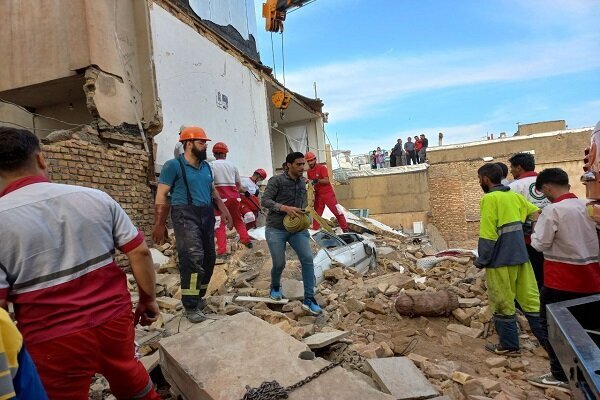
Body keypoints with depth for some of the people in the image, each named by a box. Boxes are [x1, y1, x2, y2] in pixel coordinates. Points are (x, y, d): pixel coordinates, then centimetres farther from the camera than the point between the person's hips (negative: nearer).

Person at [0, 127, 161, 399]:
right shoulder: (95, 197, -5)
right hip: (114, 318, 3)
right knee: (129, 378, 26)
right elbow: (139, 252, -4)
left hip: (53, 340, -2)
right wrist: (147, 299, 8)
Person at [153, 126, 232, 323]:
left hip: (207, 215, 7)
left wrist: (223, 210, 9)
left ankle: (198, 296, 29)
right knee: (193, 258, -15)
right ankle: (191, 307, -3)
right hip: (185, 215, -7)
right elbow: (161, 196, -7)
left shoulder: (206, 166, 15)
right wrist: (159, 225, -12)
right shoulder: (174, 165, -5)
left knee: (209, 258, 10)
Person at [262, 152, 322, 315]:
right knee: (279, 263, 0)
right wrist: (284, 208, -30)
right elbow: (265, 200, -17)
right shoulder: (276, 180, -10)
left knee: (308, 259, -11)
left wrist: (305, 217, 4)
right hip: (276, 229, -4)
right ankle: (275, 287, 34)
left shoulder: (302, 181, 7)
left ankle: (309, 299, -2)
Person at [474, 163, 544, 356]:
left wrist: (481, 260, -10)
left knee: (503, 303, 6)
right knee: (530, 298, 16)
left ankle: (509, 346, 17)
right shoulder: (515, 195, 10)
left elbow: (488, 234, -17)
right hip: (521, 256, 7)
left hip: (500, 259, -7)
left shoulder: (489, 199, -13)